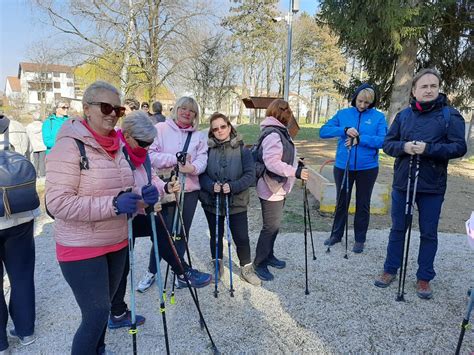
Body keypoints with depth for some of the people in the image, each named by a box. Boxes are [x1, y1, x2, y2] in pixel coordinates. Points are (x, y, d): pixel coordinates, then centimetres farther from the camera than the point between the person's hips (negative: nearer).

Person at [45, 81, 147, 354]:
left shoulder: (117, 145, 6)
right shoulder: (70, 146, -17)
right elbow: (57, 203, -21)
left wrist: (140, 196, -6)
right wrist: (112, 205, -28)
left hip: (117, 243, 7)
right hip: (82, 249, -7)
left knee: (103, 308, 20)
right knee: (97, 314, 0)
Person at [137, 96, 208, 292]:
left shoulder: (199, 136, 10)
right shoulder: (160, 129, -1)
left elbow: (202, 160, -3)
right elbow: (151, 155, -11)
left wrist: (192, 167, -24)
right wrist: (176, 159, -19)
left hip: (189, 190, 3)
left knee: (182, 232, 13)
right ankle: (151, 271, 25)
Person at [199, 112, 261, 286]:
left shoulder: (242, 150, -6)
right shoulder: (207, 149, -3)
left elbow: (250, 174, -11)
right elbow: (201, 174, -4)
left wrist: (233, 186, -24)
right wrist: (211, 186, -22)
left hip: (236, 202, -1)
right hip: (211, 202, 2)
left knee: (242, 237, 3)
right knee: (216, 236, 17)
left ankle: (246, 269, 26)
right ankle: (217, 265, 39)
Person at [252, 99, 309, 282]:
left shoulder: (278, 131, 12)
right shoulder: (273, 134, -20)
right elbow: (272, 163, -28)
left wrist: (295, 163, 14)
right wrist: (295, 172, -28)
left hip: (279, 188, 10)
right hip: (271, 189, -10)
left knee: (274, 225, 19)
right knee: (271, 227, -1)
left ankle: (268, 255, 34)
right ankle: (259, 263, 14)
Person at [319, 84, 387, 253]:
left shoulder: (378, 117, -3)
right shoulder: (342, 114, 2)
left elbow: (383, 140, -13)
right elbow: (323, 131, -5)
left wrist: (359, 139, -23)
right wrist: (344, 130, -19)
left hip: (367, 168, -1)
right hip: (342, 166, 2)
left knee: (363, 204, 11)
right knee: (341, 202, 15)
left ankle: (360, 239, 26)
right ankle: (336, 234, 32)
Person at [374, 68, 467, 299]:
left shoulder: (450, 115, -3)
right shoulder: (403, 115, 6)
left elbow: (459, 147, -9)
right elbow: (388, 143, 5)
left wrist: (428, 148, -22)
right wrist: (403, 146, -16)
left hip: (432, 186, -2)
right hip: (402, 183, 3)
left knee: (429, 234, 9)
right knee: (397, 229, 13)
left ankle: (424, 278, 25)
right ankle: (390, 270, 28)